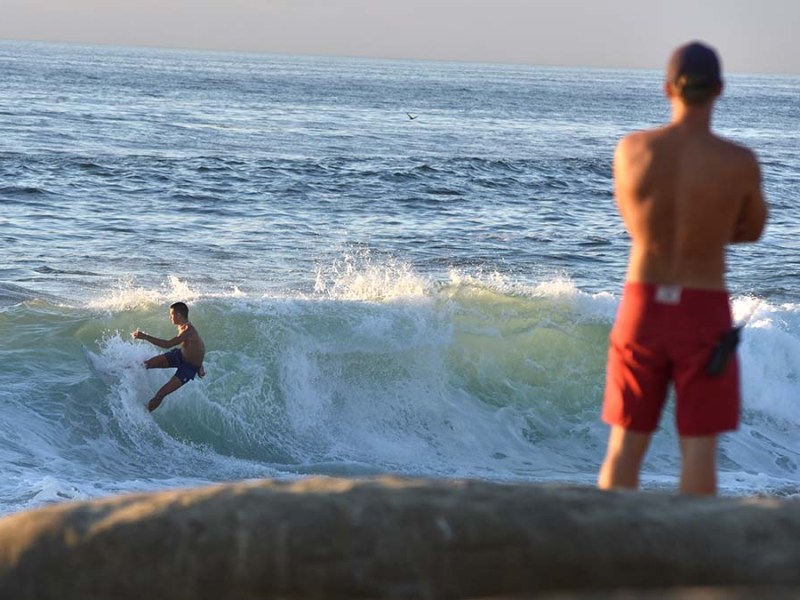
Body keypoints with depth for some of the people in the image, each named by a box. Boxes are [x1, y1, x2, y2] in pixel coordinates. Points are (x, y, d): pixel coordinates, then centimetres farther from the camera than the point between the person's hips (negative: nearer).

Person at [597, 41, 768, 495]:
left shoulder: (630, 150, -6)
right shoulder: (741, 163, -12)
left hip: (642, 305, 2)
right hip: (703, 314, -2)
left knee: (626, 445, 10)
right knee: (699, 447, 4)